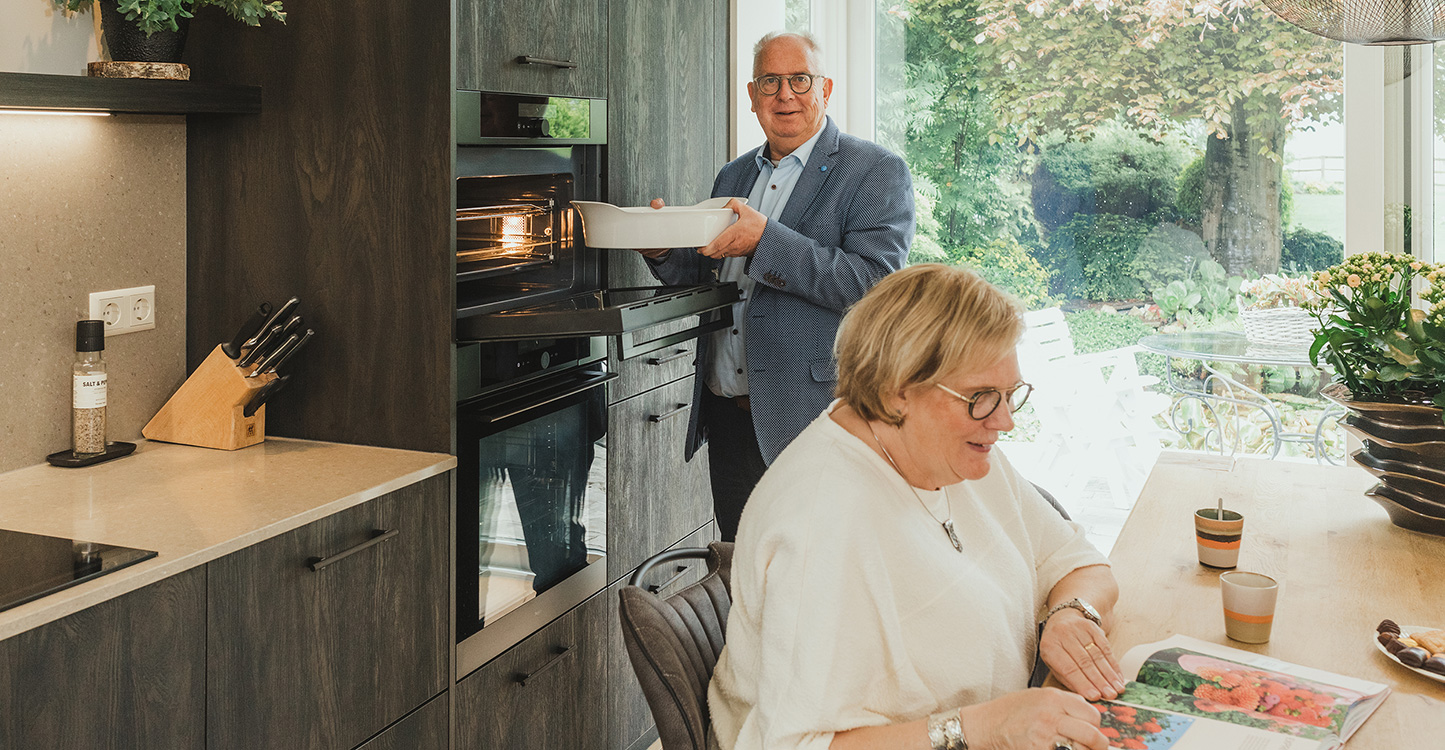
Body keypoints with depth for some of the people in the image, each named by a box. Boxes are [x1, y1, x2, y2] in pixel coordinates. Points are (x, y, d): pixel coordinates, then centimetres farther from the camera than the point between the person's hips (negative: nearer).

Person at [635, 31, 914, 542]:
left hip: (810, 420, -6)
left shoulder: (877, 172, -5)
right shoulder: (733, 176, 16)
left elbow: (874, 283, -18)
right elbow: (702, 277, 20)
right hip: (725, 413, 6)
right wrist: (663, 250, -2)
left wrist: (766, 240, -25)